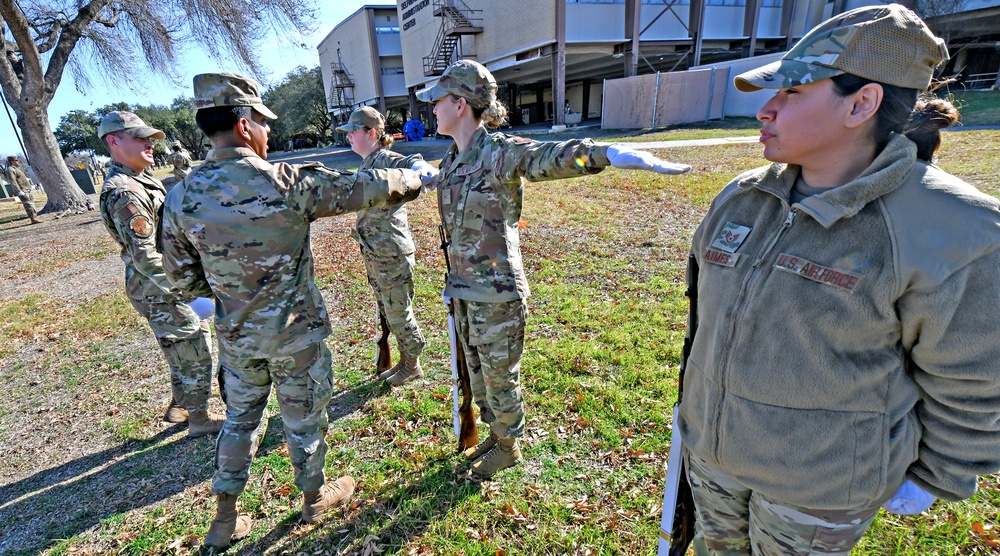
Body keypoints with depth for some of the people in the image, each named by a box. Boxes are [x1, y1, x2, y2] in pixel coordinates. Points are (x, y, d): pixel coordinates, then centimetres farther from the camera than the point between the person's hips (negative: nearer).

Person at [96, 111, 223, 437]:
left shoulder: (140, 182, 12)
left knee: (184, 353, 23)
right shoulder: (124, 193, -22)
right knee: (195, 356, 2)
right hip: (160, 293, -10)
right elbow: (146, 258, -27)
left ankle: (179, 407, 40)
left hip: (170, 286, 10)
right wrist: (186, 288, -25)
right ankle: (200, 421, 18)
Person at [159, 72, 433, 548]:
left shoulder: (181, 197, -7)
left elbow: (182, 276, 3)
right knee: (303, 418, 17)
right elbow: (364, 188, -13)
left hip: (236, 336, 4)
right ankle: (314, 497, 41)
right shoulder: (287, 185, -22)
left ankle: (226, 520, 37)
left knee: (239, 418, 23)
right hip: (295, 335, -4)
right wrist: (414, 179, 5)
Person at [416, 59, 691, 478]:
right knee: (477, 374, 22)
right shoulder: (450, 162, 7)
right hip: (463, 289, 8)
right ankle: (495, 435, 46)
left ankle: (509, 447, 37)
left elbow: (549, 157, -36)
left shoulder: (500, 152, -17)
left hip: (497, 292, -8)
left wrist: (606, 152, -54)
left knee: (500, 377, 11)